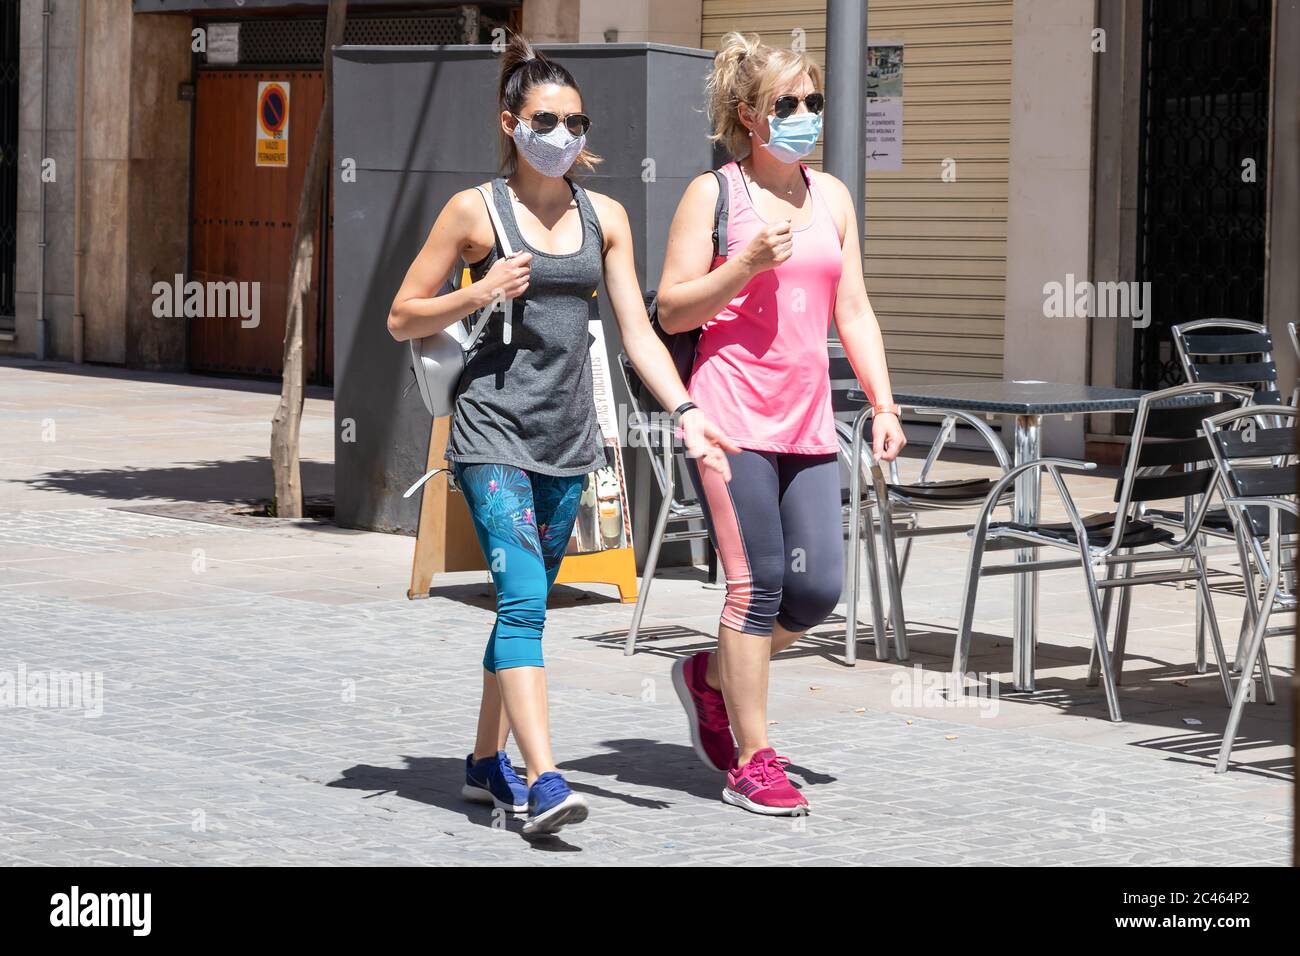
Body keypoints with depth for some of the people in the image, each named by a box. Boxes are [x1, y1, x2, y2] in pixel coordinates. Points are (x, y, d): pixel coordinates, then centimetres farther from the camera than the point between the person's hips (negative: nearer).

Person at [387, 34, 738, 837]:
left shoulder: (604, 216, 10)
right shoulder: (476, 211, -2)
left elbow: (637, 329, 7)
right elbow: (403, 320, 1)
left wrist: (686, 411, -5)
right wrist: (480, 294, -15)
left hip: (568, 435, 5)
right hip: (495, 430, -5)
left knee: (527, 604, 12)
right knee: (523, 598, -17)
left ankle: (487, 762, 26)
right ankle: (545, 783, -24)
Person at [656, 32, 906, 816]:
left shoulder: (831, 197, 14)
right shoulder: (713, 194, -1)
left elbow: (853, 311, 14)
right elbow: (672, 310, -3)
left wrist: (884, 402, 5)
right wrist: (747, 264, -15)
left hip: (808, 421, 5)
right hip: (732, 418, -5)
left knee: (819, 590, 0)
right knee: (757, 585, -6)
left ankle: (711, 676, 27)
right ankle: (753, 764, 5)